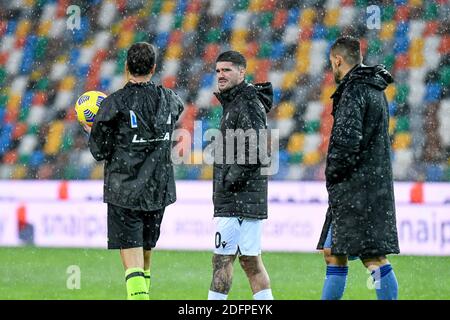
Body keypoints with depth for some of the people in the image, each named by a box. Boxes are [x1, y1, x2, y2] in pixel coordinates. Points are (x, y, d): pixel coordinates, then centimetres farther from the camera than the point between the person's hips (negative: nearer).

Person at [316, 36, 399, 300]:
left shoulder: (354, 91, -13)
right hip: (375, 183, 10)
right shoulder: (375, 90, 18)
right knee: (332, 253, 15)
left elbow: (347, 140, -22)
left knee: (374, 257, -11)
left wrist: (332, 174, -7)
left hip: (357, 187, -10)